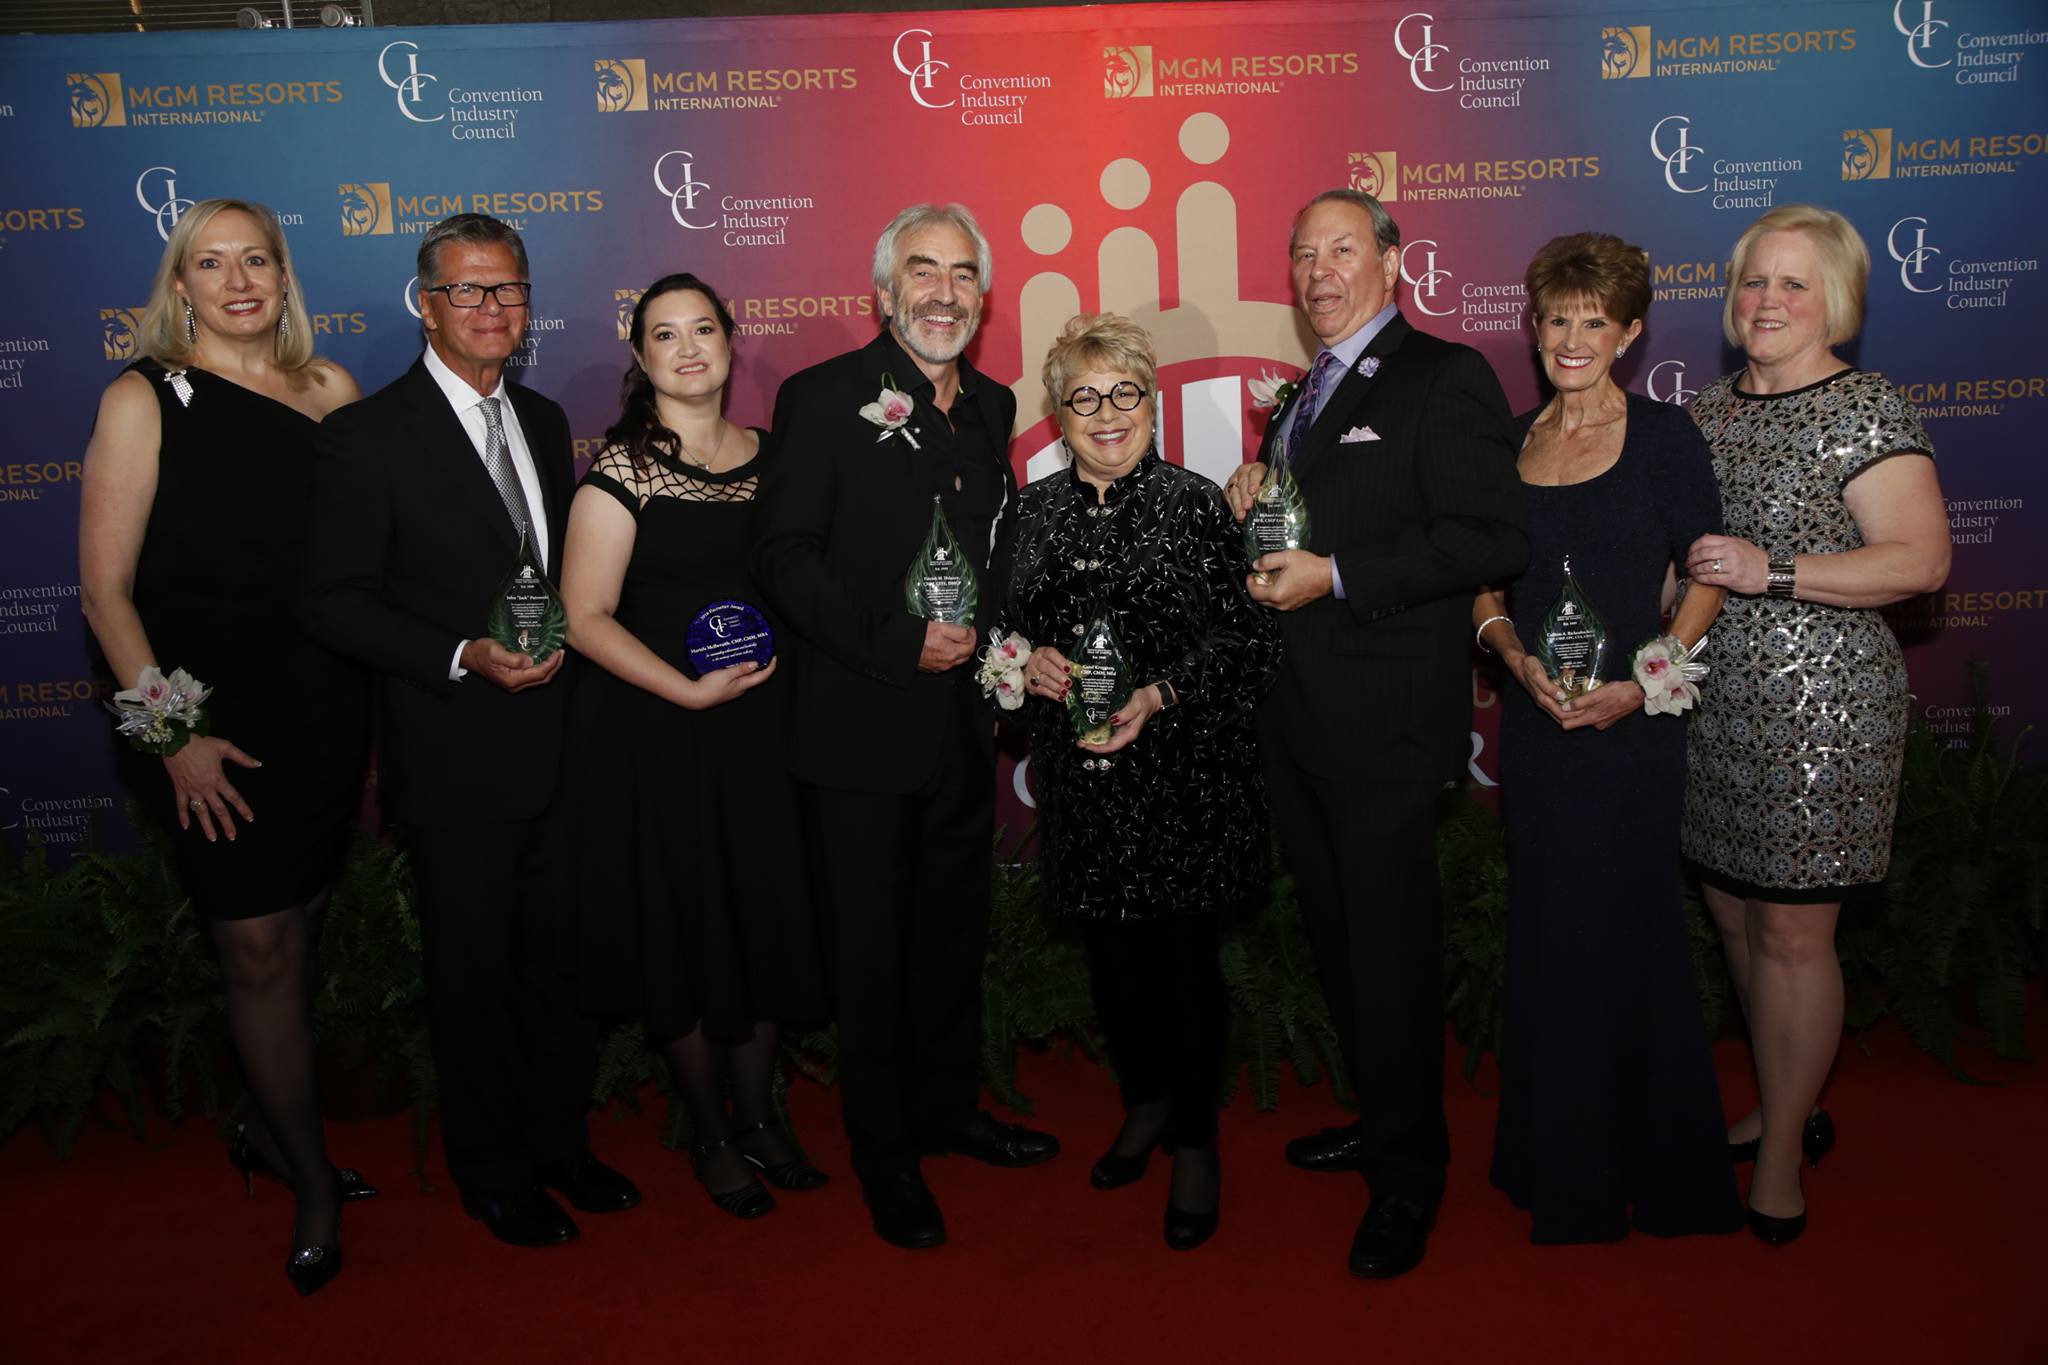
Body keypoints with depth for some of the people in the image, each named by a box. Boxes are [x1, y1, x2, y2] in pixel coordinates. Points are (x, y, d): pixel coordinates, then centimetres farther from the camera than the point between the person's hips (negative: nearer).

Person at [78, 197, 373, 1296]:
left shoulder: (330, 389, 4)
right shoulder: (145, 400, -6)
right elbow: (105, 588, -7)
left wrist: (376, 710, 5)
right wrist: (172, 734, -13)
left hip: (328, 706, 4)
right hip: (217, 721, -4)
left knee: (297, 931, 14)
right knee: (259, 949, 5)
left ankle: (269, 1130, 36)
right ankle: (314, 1181, 21)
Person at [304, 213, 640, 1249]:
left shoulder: (544, 422, 11)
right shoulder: (367, 436, -9)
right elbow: (334, 600, -12)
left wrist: (566, 643, 1)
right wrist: (463, 658, -22)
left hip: (559, 746, 6)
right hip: (456, 762, -6)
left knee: (567, 959, 16)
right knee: (473, 974, 9)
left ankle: (558, 1141, 36)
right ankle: (494, 1175, 29)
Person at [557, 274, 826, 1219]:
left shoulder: (767, 455, 7)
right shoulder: (623, 465, -9)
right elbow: (587, 618, -13)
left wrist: (778, 664, 1)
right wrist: (690, 690, -20)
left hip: (760, 728, 5)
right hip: (656, 737, -5)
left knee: (767, 919, 11)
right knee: (683, 932, 6)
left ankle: (759, 1118, 31)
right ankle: (712, 1137, 26)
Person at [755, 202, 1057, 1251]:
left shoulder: (992, 406, 10)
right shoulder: (823, 398, -7)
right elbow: (784, 558, -13)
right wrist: (898, 644, -21)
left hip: (963, 720, 6)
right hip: (862, 728, -5)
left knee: (955, 929, 18)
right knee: (872, 948, 7)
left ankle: (947, 1107, 38)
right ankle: (884, 1153, 24)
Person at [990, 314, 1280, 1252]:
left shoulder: (1195, 504, -7)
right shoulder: (1036, 510, 6)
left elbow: (1248, 638, -8)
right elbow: (1006, 621, 15)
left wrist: (1162, 694, -19)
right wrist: (1029, 657, -6)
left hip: (1184, 775, -4)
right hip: (1081, 775, 4)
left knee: (1185, 957, 4)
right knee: (1111, 953, 14)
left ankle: (1195, 1140, 25)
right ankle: (1145, 1102, 38)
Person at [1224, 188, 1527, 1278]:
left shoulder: (1444, 378, -9)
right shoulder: (1304, 393, 18)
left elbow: (1491, 541, -18)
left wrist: (1336, 575, -22)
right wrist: (1250, 505, 4)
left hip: (1383, 720, -8)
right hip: (1297, 719, 8)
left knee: (1390, 944, 1)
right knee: (1336, 933, 18)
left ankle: (1408, 1172, 19)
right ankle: (1381, 1118, 36)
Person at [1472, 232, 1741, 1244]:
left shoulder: (1662, 434, -4)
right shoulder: (1511, 438, 8)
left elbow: (1708, 574, -4)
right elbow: (1485, 583, 10)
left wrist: (1643, 683, -15)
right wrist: (1518, 659, -8)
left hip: (1629, 724, -4)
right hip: (1535, 721, 4)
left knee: (1621, 929, 4)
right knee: (1547, 933, 11)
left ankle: (1652, 1169, 24)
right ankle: (1559, 1162, 28)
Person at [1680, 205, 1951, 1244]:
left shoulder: (1864, 409, -8)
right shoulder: (1713, 410, 12)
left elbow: (1921, 559, -15)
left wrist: (1774, 571, -22)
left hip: (1818, 702, -7)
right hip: (1714, 699, 7)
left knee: (1794, 930, 0)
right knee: (1733, 913, 13)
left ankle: (1781, 1158, 16)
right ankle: (1787, 1110, 33)